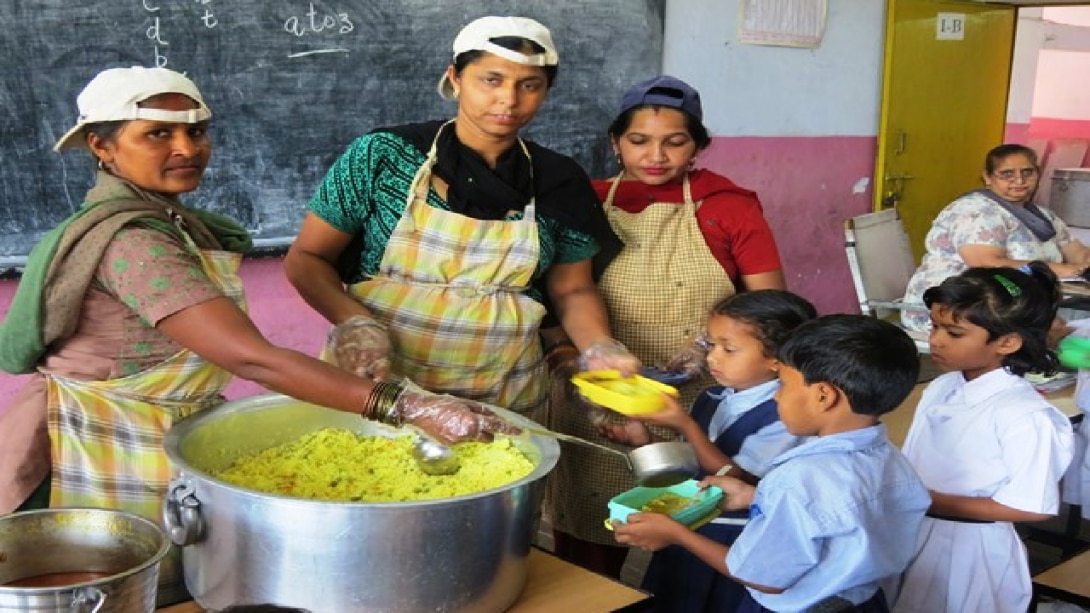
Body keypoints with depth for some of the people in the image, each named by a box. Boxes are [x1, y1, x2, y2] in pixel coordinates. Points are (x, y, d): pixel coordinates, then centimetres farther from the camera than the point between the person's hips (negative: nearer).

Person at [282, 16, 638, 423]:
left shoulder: (560, 183, -2)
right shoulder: (382, 156, -9)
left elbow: (572, 290, 8)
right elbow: (306, 258, -2)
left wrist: (599, 346, -11)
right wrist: (355, 321, -20)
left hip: (502, 403, 2)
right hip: (373, 382, -1)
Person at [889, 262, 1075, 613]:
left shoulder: (1026, 415, -23)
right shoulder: (939, 389, -2)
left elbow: (1032, 507, -21)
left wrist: (930, 502, -21)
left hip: (970, 550, -6)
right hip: (913, 535, 6)